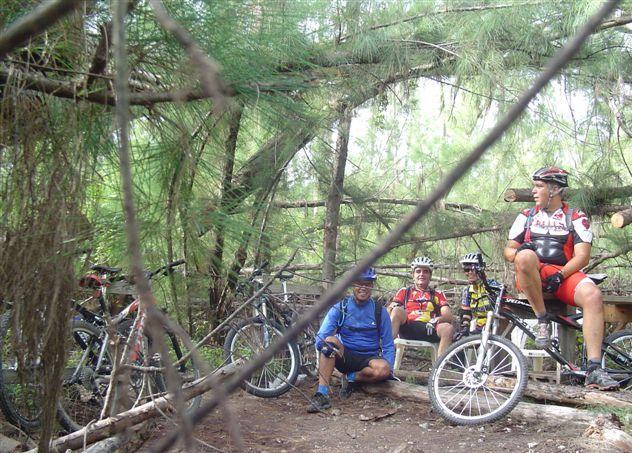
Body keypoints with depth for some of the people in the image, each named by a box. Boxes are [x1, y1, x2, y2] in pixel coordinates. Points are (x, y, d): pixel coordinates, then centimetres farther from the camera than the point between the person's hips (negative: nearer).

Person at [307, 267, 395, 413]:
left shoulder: (380, 311, 0)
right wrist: (326, 345, -34)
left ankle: (351, 377, -6)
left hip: (369, 359, 0)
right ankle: (322, 395, -32)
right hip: (345, 356, 0)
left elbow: (388, 346, 3)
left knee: (383, 369, -35)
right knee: (330, 340, -31)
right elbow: (320, 339, -10)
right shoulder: (340, 308, -2)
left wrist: (389, 370, -13)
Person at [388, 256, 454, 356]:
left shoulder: (438, 295, 22)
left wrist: (437, 320, -16)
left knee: (448, 328, -29)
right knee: (398, 310, -28)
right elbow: (390, 312, 9)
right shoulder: (405, 292, 21)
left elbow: (448, 317, 7)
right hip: (407, 329, 0)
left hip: (428, 330, 1)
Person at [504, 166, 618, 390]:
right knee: (525, 256, -35)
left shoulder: (576, 217, 9)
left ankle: (594, 370, -33)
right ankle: (542, 320, -22)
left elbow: (582, 255, -2)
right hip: (531, 276, 1)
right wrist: (518, 252, -13)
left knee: (592, 295, -32)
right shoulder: (526, 216, 16)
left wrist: (560, 274, -20)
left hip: (563, 274, 0)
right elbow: (508, 250, 13)